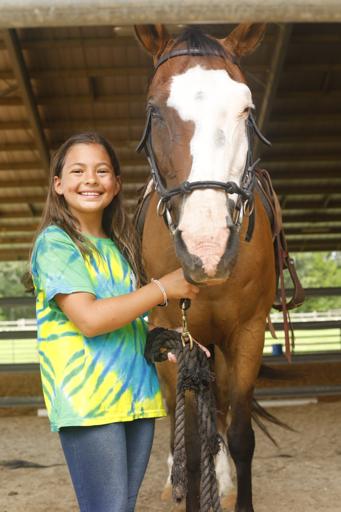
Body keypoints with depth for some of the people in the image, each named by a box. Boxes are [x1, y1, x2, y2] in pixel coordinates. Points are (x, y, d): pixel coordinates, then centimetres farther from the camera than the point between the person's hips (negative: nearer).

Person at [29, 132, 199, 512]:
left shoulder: (119, 246, 15)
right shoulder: (55, 242, -7)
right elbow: (89, 318, -19)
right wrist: (164, 288, -14)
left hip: (137, 396, 7)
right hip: (87, 400, -7)